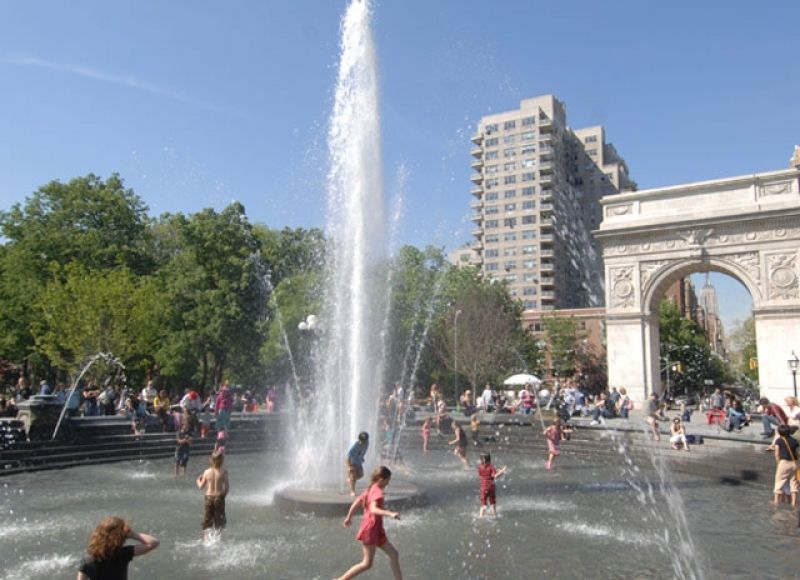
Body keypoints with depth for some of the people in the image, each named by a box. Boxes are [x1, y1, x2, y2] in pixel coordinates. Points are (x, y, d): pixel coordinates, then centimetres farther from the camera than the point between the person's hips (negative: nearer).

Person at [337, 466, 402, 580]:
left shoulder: (370, 489, 8)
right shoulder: (377, 491, -20)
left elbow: (356, 503, 16)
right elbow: (373, 509, -37)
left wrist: (349, 518, 28)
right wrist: (390, 514, -49)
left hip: (377, 529, 10)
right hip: (371, 529, -10)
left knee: (394, 554, 11)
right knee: (367, 564, 2)